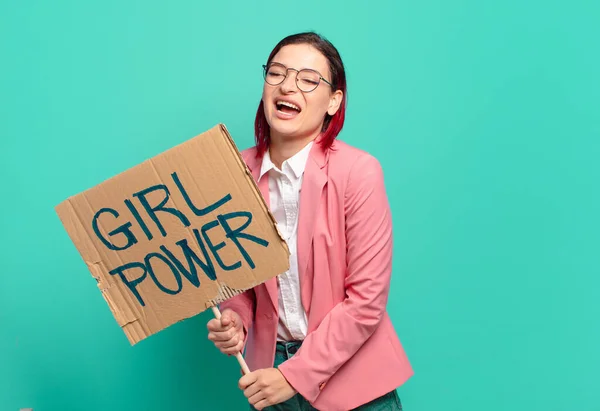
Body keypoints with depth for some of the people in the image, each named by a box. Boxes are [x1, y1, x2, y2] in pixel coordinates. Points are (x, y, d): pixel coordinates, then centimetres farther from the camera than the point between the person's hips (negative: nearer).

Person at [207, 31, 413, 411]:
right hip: (269, 368, 4)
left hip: (351, 375, -3)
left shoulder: (358, 171, -16)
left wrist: (295, 376, -15)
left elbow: (367, 299, -15)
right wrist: (235, 320, -12)